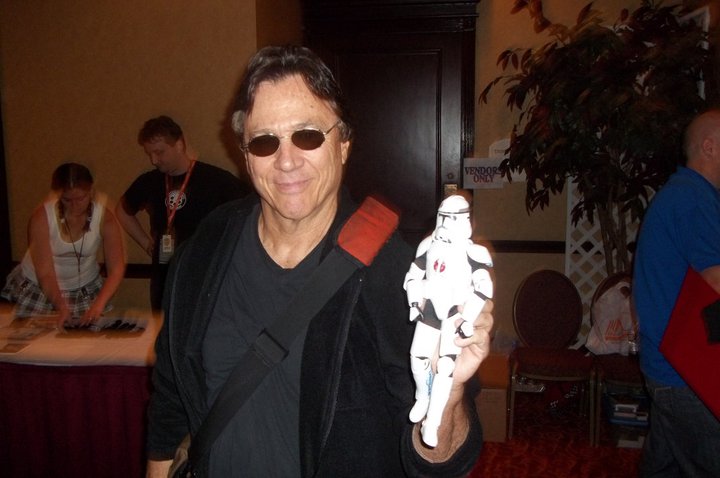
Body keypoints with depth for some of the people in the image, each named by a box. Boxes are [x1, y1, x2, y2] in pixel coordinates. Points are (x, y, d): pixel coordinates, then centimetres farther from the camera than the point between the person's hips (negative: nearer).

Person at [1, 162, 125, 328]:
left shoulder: (105, 218, -18)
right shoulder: (42, 217, -21)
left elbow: (116, 269, -21)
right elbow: (45, 273, -23)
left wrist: (98, 305, -35)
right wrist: (61, 307, -38)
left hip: (86, 290, 1)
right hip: (39, 289, -1)